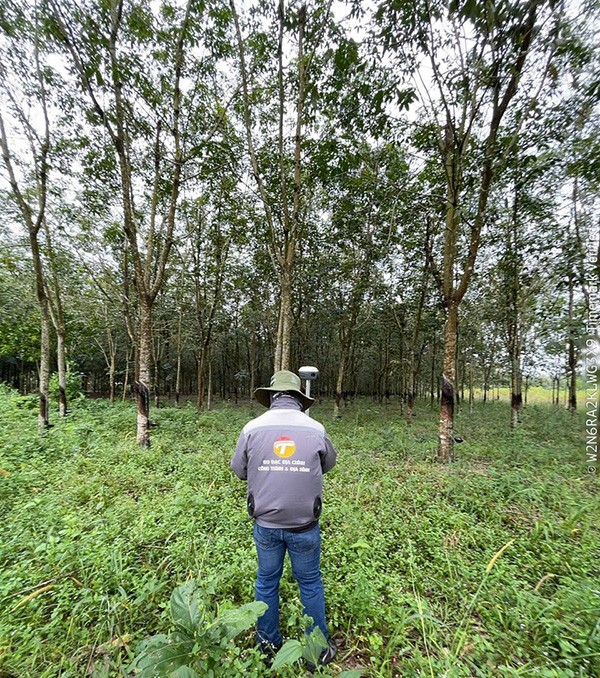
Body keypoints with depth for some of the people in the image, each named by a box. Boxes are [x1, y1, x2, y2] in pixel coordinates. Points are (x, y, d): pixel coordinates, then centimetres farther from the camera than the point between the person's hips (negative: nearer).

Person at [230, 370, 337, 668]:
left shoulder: (252, 428, -10)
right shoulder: (316, 429, -11)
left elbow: (238, 470, 2)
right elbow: (328, 464, 6)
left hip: (266, 523, 1)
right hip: (304, 525, -1)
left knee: (267, 580, 22)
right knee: (310, 582, 18)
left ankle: (267, 643, 40)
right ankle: (319, 649, 35)